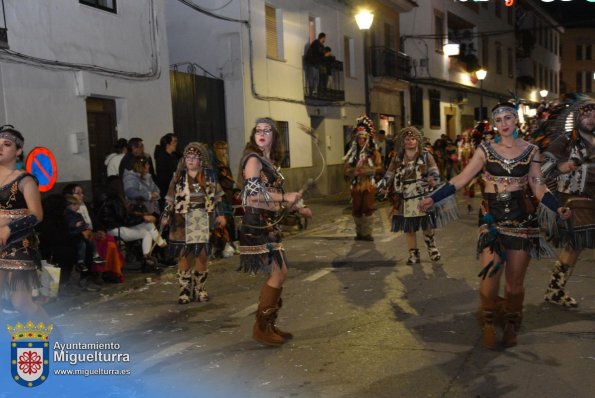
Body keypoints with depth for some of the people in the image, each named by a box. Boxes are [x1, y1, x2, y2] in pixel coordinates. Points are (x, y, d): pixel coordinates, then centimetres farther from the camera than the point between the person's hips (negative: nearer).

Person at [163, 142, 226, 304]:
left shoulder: (209, 176, 6)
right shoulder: (178, 177, 3)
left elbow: (217, 197, 9)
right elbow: (170, 199, 3)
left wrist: (220, 214, 2)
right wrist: (167, 216, -6)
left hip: (204, 221, 1)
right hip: (184, 221, -1)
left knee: (202, 254, 3)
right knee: (185, 254, -4)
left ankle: (199, 288, 17)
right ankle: (185, 290, 7)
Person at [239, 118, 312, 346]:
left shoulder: (270, 161, 16)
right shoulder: (253, 159, -10)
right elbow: (254, 191, -21)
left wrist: (297, 208, 27)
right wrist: (286, 197, -21)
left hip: (269, 223, 9)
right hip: (257, 223, -9)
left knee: (278, 273, 10)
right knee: (279, 273, -10)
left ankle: (269, 325, 20)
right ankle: (261, 327, 0)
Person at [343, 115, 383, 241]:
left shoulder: (373, 152, 0)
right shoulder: (353, 153, 7)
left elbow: (379, 168, -9)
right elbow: (346, 170, 3)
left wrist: (366, 171, -19)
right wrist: (354, 171, -17)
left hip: (369, 184, -2)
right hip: (356, 185, 3)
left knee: (368, 208, -2)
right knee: (356, 209, 5)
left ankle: (367, 233, 5)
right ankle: (359, 232, 16)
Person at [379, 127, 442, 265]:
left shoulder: (426, 156, 2)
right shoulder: (397, 159, 7)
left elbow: (435, 174, -6)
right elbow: (389, 176, 7)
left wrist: (432, 180, -29)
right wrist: (382, 184, -13)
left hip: (423, 199, -2)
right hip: (406, 201, 2)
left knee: (427, 226, 4)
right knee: (408, 228, 6)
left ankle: (431, 247, 31)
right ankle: (413, 254, 18)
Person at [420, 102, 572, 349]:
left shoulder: (531, 151, 4)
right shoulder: (485, 150, 2)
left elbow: (538, 187, 4)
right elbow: (461, 179, -1)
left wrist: (557, 208, -12)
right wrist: (433, 198, -9)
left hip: (521, 218, 1)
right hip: (492, 216, -1)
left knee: (515, 280, 5)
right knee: (491, 273, -13)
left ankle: (511, 326, 26)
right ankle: (488, 323, 10)